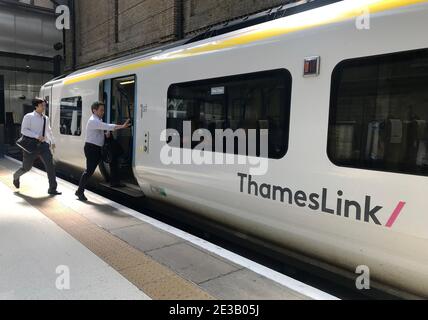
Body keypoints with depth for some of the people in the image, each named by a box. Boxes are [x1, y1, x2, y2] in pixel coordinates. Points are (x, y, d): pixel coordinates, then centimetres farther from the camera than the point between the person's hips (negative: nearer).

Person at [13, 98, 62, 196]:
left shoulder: (45, 118, 10)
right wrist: (37, 136, -25)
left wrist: (52, 142, 33)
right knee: (26, 168, 8)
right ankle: (16, 176, 45)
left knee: (50, 165, -11)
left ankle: (52, 189, -8)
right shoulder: (29, 117, -6)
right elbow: (23, 130, -15)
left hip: (43, 145, 4)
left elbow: (49, 130, 26)